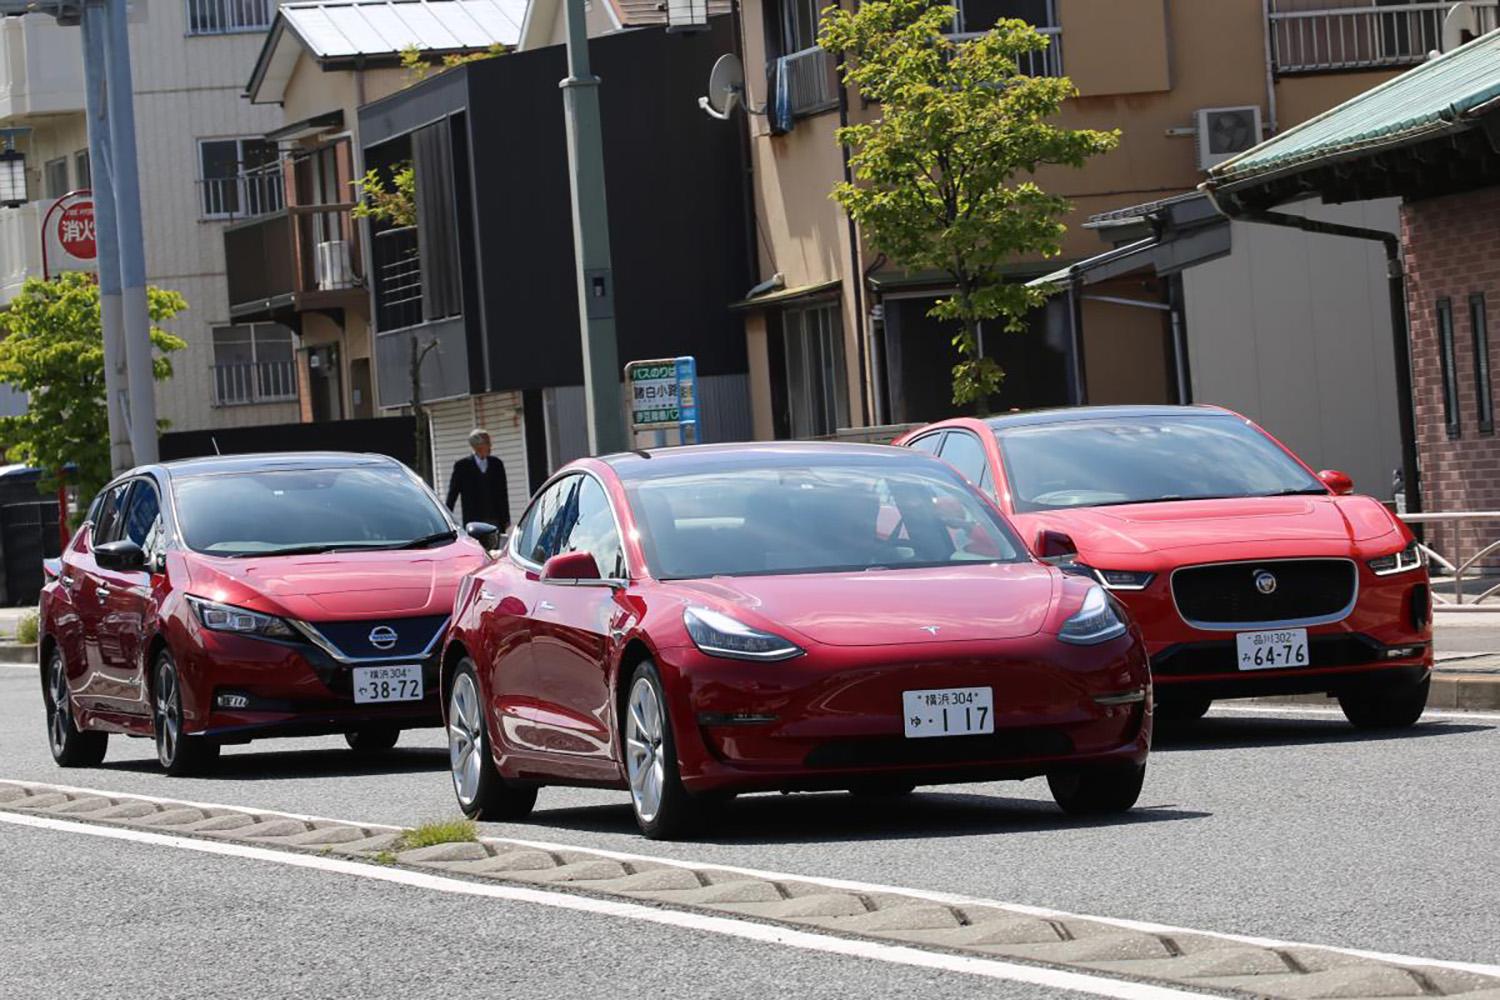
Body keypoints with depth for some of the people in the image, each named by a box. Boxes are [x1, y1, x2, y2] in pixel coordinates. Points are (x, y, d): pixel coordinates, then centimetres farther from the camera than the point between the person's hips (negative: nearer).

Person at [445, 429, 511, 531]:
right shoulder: (462, 466, 1)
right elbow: (452, 495, 4)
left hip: (495, 522, 3)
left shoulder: (497, 464, 10)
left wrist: (506, 520, 10)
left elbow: (503, 494, 12)